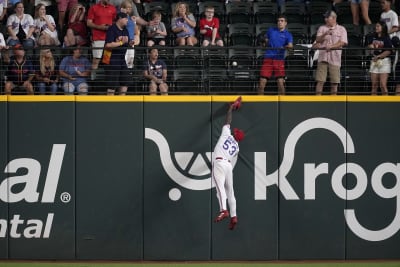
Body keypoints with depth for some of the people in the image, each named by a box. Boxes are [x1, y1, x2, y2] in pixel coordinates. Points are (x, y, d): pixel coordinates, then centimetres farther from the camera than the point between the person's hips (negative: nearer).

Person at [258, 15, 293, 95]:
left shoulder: (288, 35, 2)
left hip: (279, 59, -2)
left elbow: (290, 45, -16)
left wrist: (288, 46, -37)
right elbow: (266, 40, 28)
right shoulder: (271, 30, 11)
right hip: (268, 58, 2)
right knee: (262, 81, -2)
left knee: (280, 82, -7)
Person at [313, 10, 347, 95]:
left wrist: (331, 46, -17)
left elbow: (342, 43, -4)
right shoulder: (322, 28, 14)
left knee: (334, 81, -1)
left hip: (335, 58, -1)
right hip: (323, 57, 1)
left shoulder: (341, 29, 7)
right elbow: (318, 40, 3)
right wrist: (325, 34, -14)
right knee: (320, 80, -5)